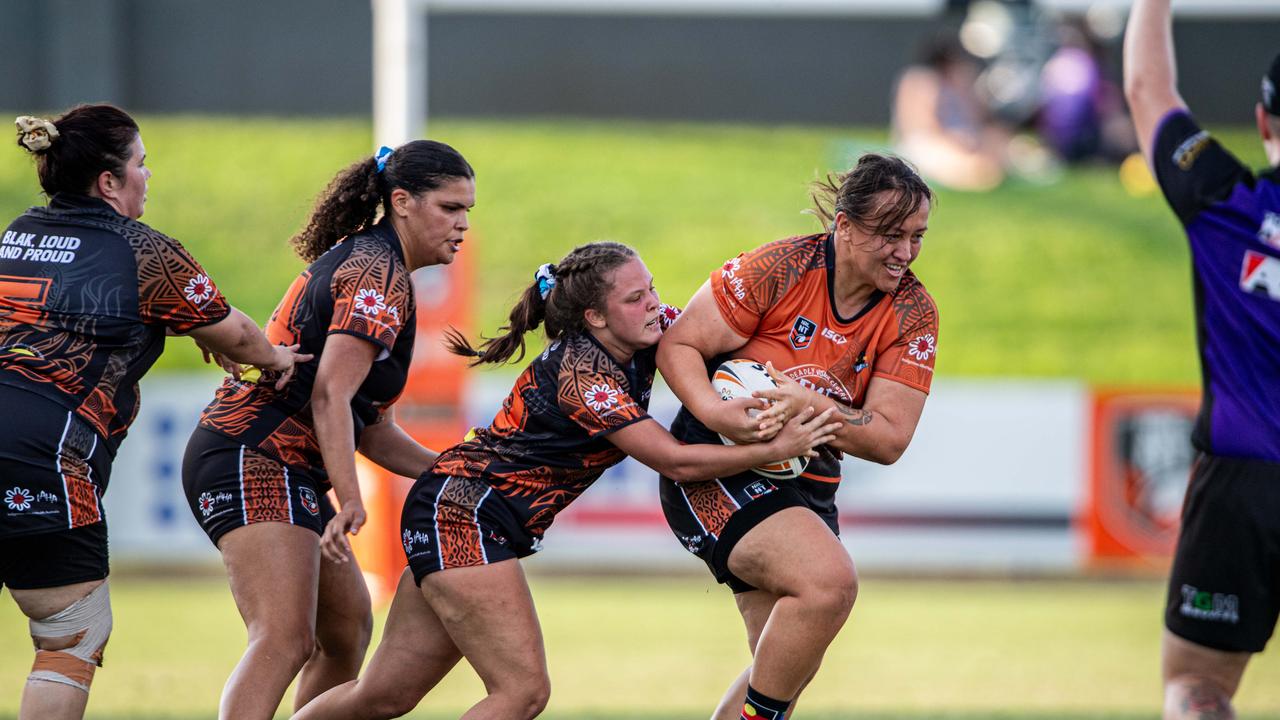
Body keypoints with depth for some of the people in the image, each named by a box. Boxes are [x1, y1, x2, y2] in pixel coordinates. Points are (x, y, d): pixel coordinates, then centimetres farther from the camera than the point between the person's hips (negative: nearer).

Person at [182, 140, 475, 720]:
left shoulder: (362, 262, 21)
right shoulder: (379, 274, -11)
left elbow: (368, 427, 21)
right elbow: (330, 395, -24)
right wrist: (349, 500, -31)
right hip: (254, 459, -11)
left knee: (348, 630, 18)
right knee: (286, 639, -24)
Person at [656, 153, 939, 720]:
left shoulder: (913, 314, -4)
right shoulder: (779, 269, -16)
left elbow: (889, 439, -9)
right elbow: (678, 344, -10)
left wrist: (812, 407, -25)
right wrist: (715, 412, -28)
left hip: (808, 487, 6)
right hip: (717, 469, -6)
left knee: (790, 667, 8)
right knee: (829, 581, -29)